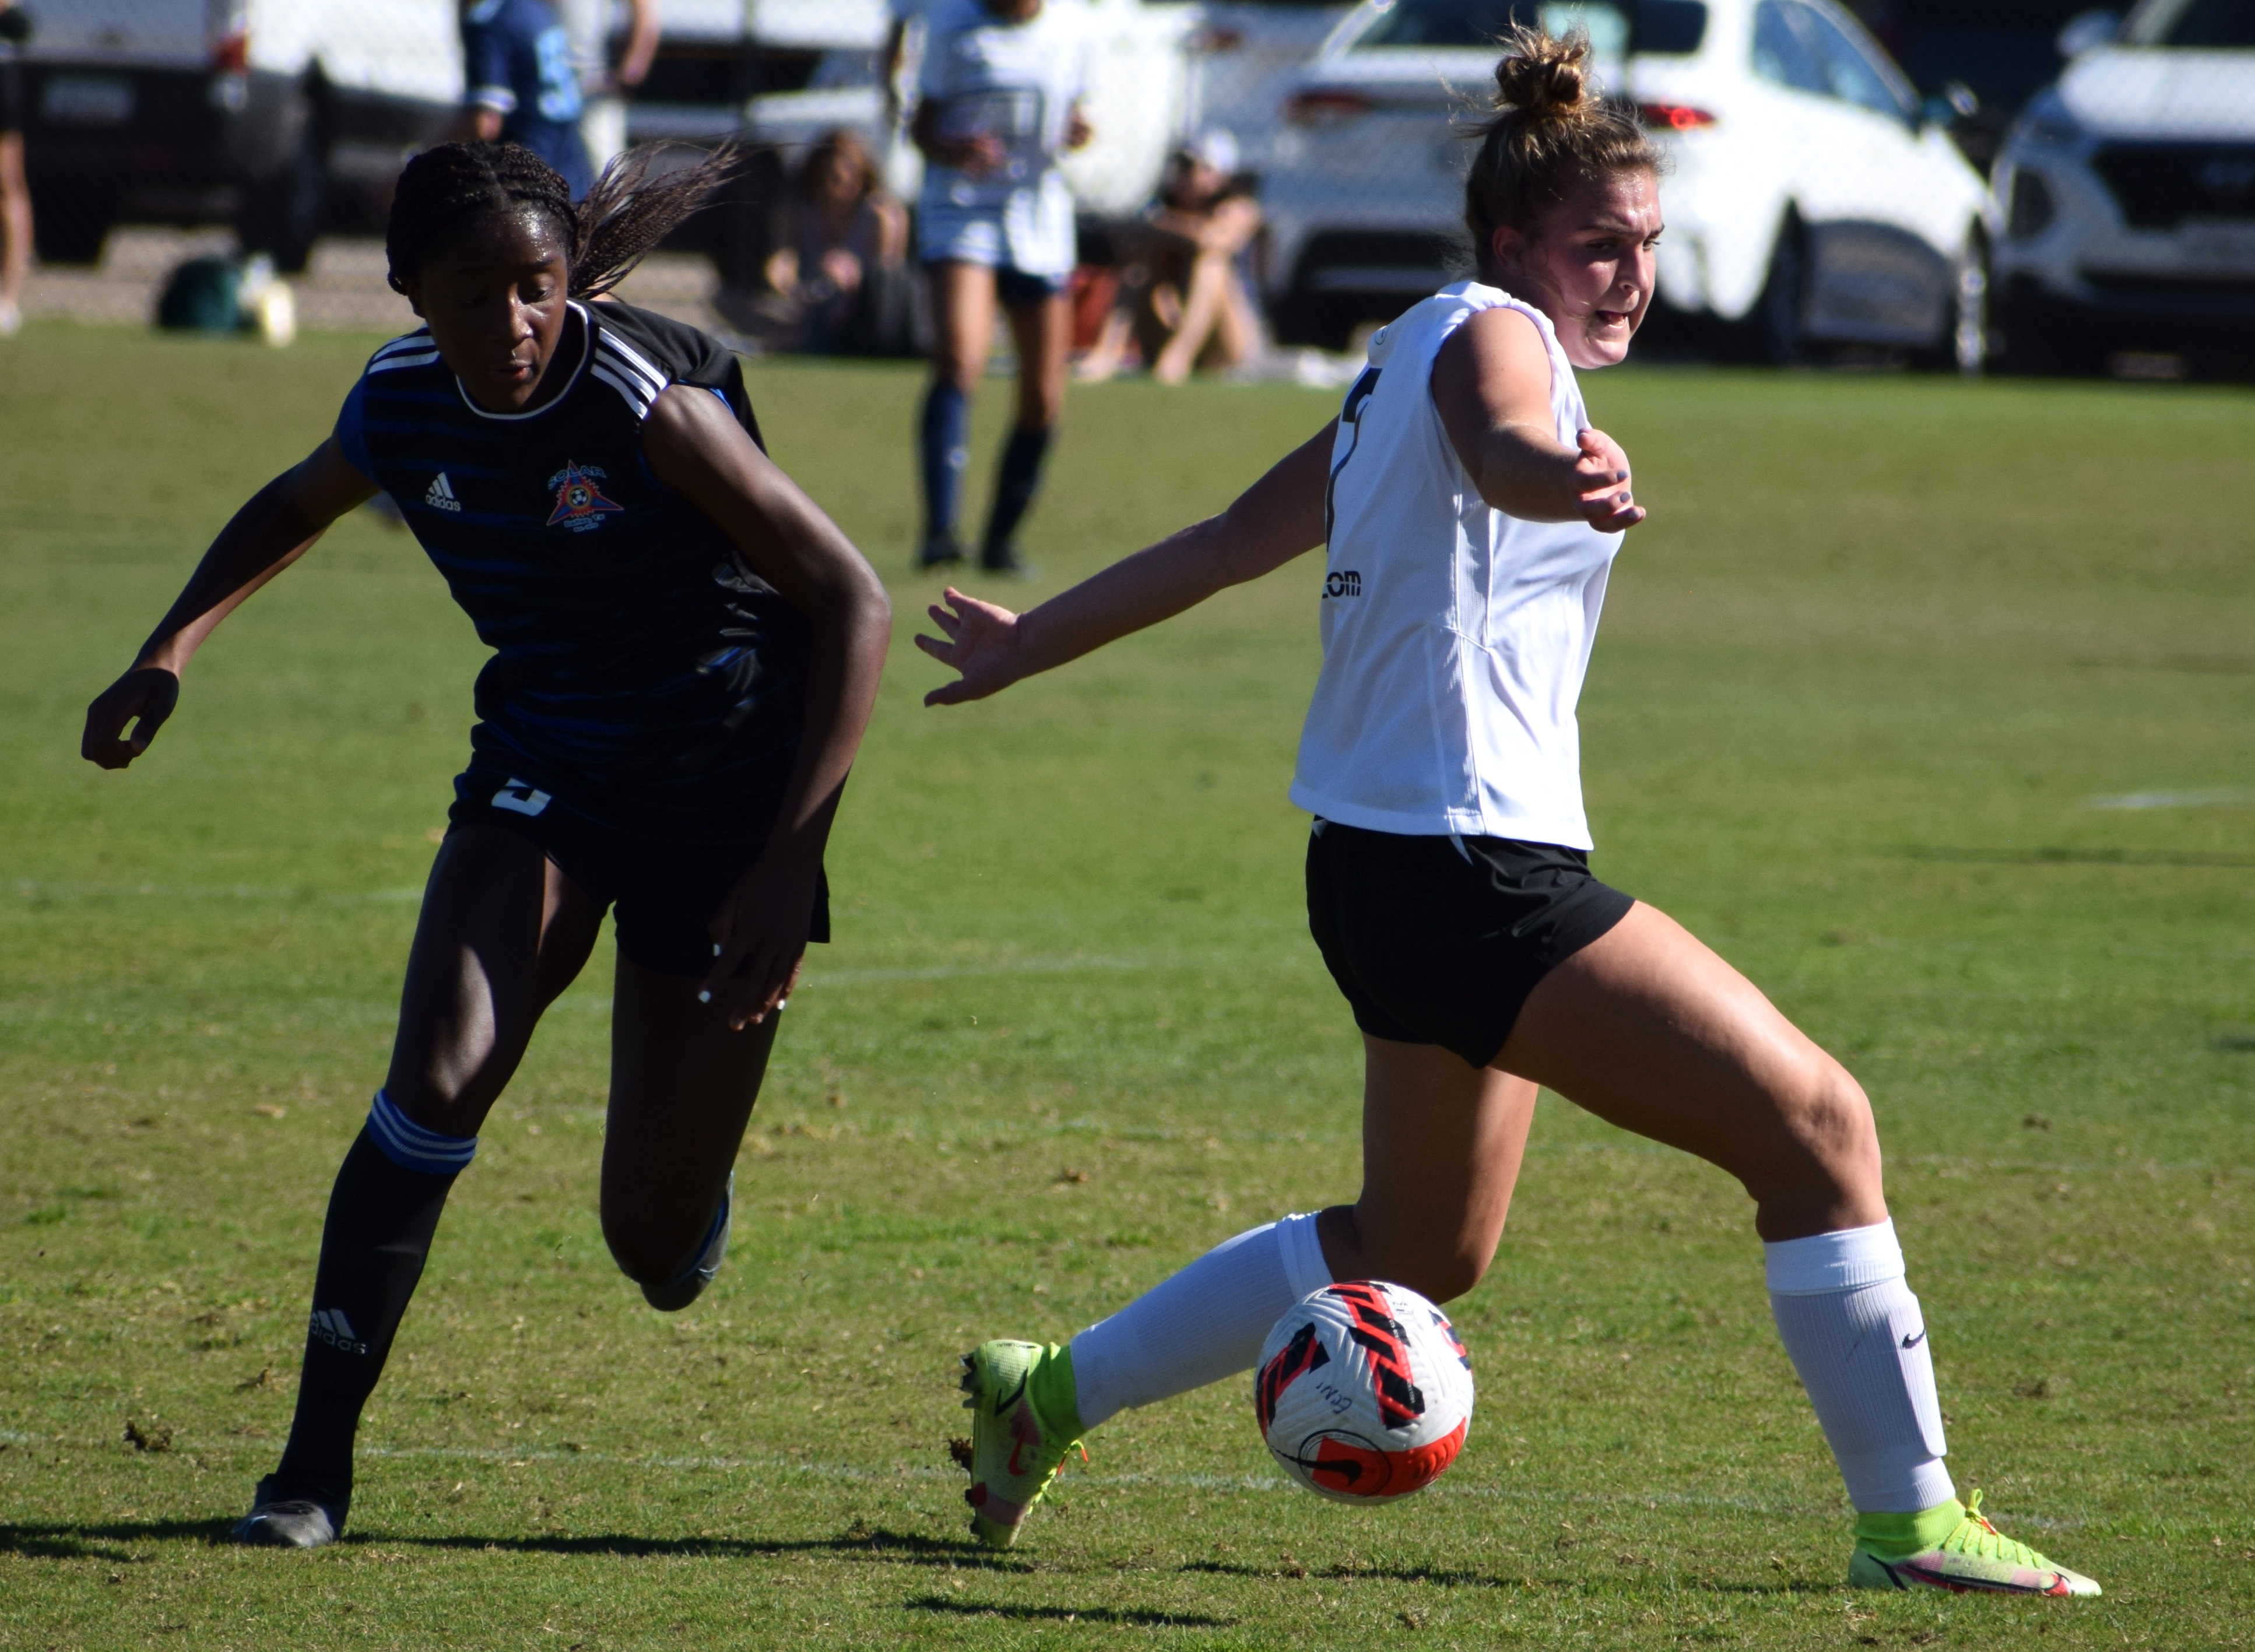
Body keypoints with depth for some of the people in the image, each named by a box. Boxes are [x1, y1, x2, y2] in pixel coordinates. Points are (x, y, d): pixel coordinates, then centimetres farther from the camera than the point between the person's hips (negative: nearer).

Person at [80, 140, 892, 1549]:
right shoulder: (403, 403, -9)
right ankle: (317, 1461, -14)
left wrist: (793, 861, -31)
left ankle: (685, 1208, 41)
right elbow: (297, 508, 17)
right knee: (438, 1078, -22)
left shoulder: (649, 403, -27)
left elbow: (854, 602, -25)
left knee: (659, 1247, 1)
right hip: (542, 770, 4)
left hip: (724, 797, -4)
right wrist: (175, 650, 2)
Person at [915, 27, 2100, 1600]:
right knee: (1820, 1127, -11)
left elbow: (1233, 534, 24)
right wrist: (1567, 475, -58)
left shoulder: (1411, 357, 18)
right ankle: (1911, 1517, -8)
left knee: (1425, 1250, 22)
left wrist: (1033, 642, 34)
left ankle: (1050, 1391, 28)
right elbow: (1498, 444, -35)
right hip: (1472, 874, -10)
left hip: (1393, 869, 10)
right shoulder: (1486, 334, -10)